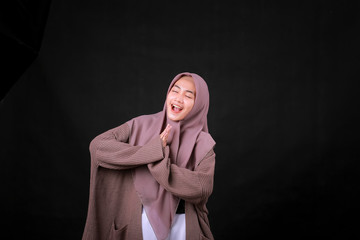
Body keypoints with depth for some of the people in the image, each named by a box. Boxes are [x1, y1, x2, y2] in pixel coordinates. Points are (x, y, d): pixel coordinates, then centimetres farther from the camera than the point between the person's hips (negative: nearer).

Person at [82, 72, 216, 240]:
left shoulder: (203, 144, -5)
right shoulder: (142, 125, -2)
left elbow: (202, 190, -19)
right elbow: (98, 144, -15)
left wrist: (158, 162, -22)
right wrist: (152, 151, -19)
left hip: (181, 225, 0)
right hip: (140, 220, 1)